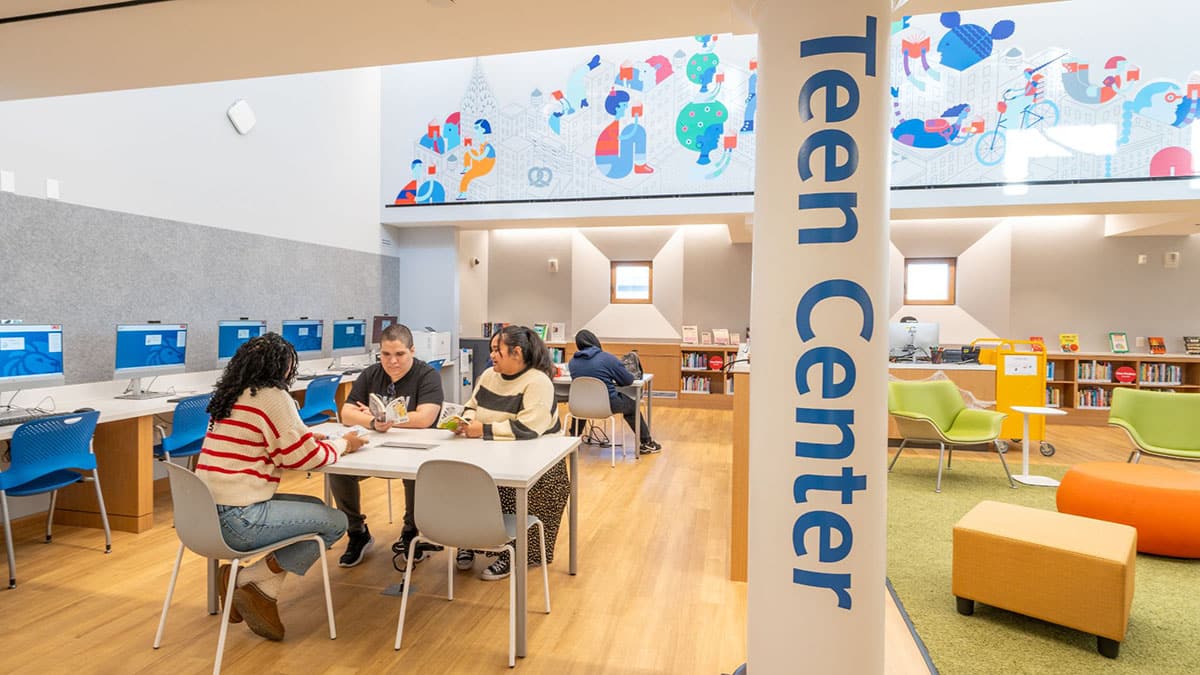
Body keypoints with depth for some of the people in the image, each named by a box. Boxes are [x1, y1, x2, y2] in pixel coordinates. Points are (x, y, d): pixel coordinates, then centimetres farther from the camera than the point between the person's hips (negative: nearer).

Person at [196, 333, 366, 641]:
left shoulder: (233, 395, 13)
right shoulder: (272, 397, -14)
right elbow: (305, 456, -11)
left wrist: (306, 438, 15)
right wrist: (344, 444, 5)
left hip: (209, 512, 10)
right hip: (237, 520, -10)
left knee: (315, 507, 18)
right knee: (336, 522, -4)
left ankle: (264, 591, 11)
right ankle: (248, 582, 2)